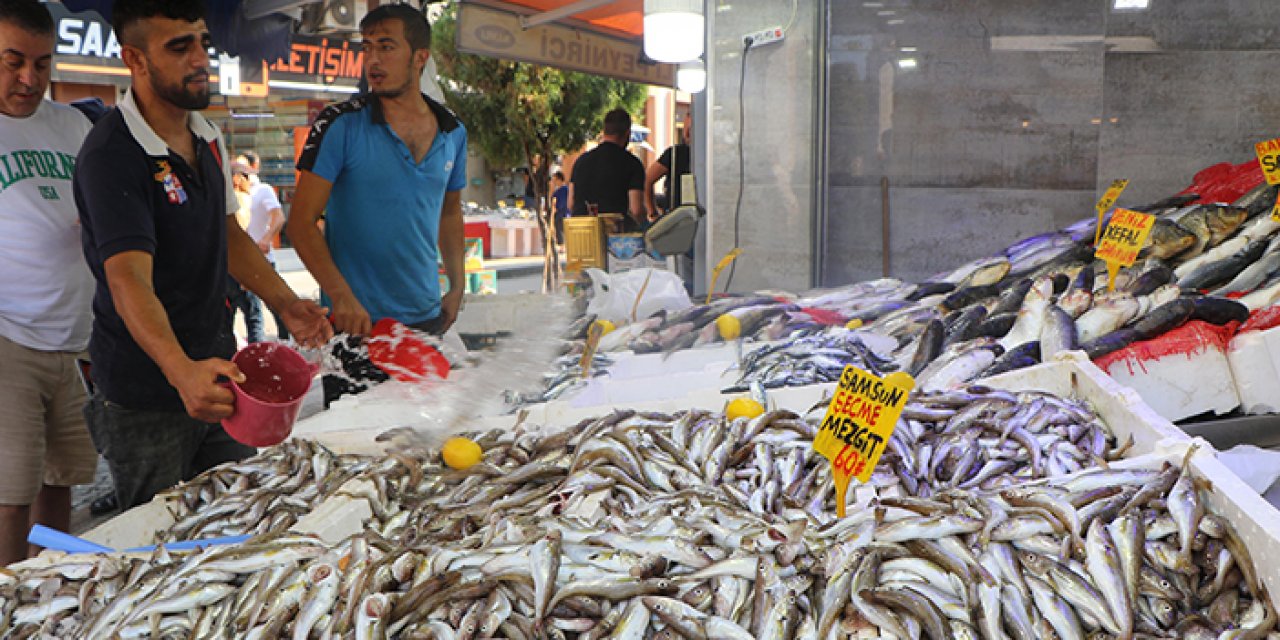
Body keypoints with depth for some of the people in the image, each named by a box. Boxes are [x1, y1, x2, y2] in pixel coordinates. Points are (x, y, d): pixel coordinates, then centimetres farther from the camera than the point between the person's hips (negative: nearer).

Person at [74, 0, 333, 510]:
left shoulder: (207, 137, 8)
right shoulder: (111, 155, -20)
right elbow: (129, 280, -31)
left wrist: (286, 304, 4)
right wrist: (182, 370, -46)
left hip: (216, 375, 8)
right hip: (146, 398, -7)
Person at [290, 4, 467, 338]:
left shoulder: (453, 133, 4)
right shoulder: (339, 125, -9)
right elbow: (301, 221, -12)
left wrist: (457, 286, 9)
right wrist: (341, 296, -22)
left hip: (427, 316, 4)